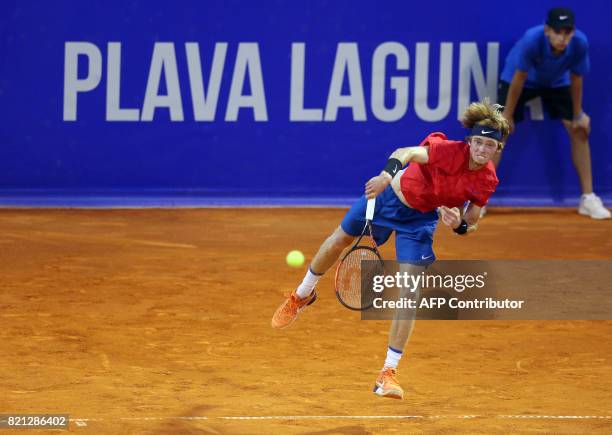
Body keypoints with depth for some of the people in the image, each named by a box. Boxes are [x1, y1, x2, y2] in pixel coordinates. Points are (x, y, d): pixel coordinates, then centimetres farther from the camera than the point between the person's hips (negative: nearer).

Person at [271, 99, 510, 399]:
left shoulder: (487, 181, -20)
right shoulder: (450, 151, -33)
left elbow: (470, 224, -7)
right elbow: (406, 153, -45)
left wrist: (459, 224, -30)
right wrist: (388, 174, -64)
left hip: (420, 219, 1)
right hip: (390, 194, -1)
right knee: (338, 241, 18)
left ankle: (388, 373, -3)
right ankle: (302, 296, 51)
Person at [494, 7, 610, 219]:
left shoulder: (580, 43, -32)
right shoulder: (531, 40, -40)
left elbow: (576, 79, -15)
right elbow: (519, 79, -28)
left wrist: (578, 115, -5)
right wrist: (507, 116, -20)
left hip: (556, 82, 3)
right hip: (522, 78, -3)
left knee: (579, 131, -3)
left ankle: (588, 198, 5)